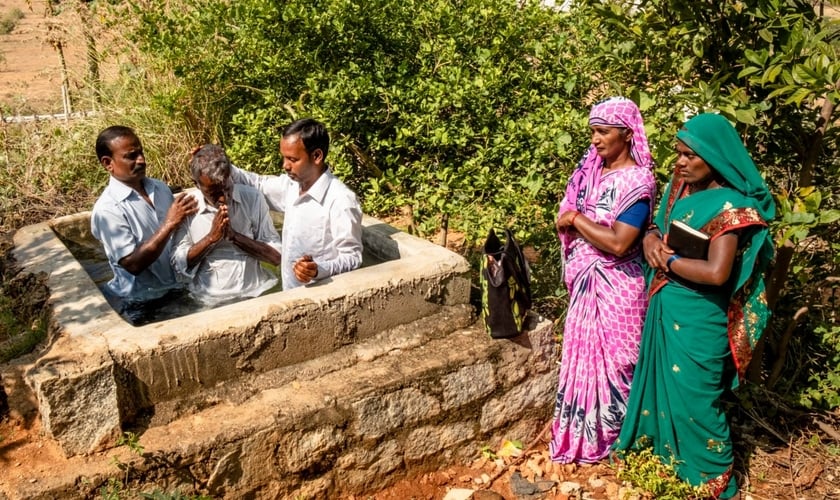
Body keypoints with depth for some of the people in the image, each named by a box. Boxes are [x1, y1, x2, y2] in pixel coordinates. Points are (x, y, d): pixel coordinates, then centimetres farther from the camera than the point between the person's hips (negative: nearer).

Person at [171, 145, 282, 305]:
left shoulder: (252, 198, -1)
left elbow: (277, 255, -3)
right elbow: (179, 264, -1)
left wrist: (234, 235, -13)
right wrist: (211, 237, -13)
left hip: (256, 292, 1)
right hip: (210, 300, -1)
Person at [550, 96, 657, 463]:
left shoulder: (637, 181, -19)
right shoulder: (591, 166, 4)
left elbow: (618, 243, -26)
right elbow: (569, 218, 11)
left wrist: (577, 219, -17)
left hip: (616, 285, -8)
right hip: (585, 279, 8)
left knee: (611, 357, 7)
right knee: (584, 352, 18)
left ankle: (613, 433, 26)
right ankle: (583, 428, 36)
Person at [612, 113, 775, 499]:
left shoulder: (729, 206, -19)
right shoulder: (680, 187, 4)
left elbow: (716, 273, -28)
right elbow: (659, 227, 16)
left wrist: (668, 259, -15)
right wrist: (651, 238, -7)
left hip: (698, 318, -7)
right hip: (664, 307, 8)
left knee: (691, 394, 6)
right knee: (658, 381, 19)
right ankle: (661, 449, 41)